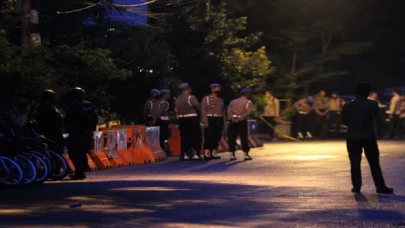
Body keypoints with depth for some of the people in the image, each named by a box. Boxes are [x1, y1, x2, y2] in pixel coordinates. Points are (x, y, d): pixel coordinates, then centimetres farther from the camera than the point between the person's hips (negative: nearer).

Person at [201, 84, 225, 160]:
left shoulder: (220, 100, 19)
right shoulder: (206, 99, 0)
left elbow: (222, 112, 20)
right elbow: (203, 111, -8)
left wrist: (223, 123, 13)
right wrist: (205, 122, -17)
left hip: (219, 121, 6)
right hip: (210, 120, -6)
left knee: (217, 138, 4)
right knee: (209, 138, -9)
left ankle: (213, 154, 10)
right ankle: (207, 154, -9)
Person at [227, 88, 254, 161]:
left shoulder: (233, 101, 15)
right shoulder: (249, 102, 5)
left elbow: (229, 111, -2)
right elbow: (248, 112, -12)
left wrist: (232, 119, -15)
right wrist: (239, 118, -18)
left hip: (232, 121, 3)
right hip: (242, 122, -3)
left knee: (232, 138, 5)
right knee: (244, 138, 3)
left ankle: (232, 155, 2)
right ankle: (246, 155, 3)